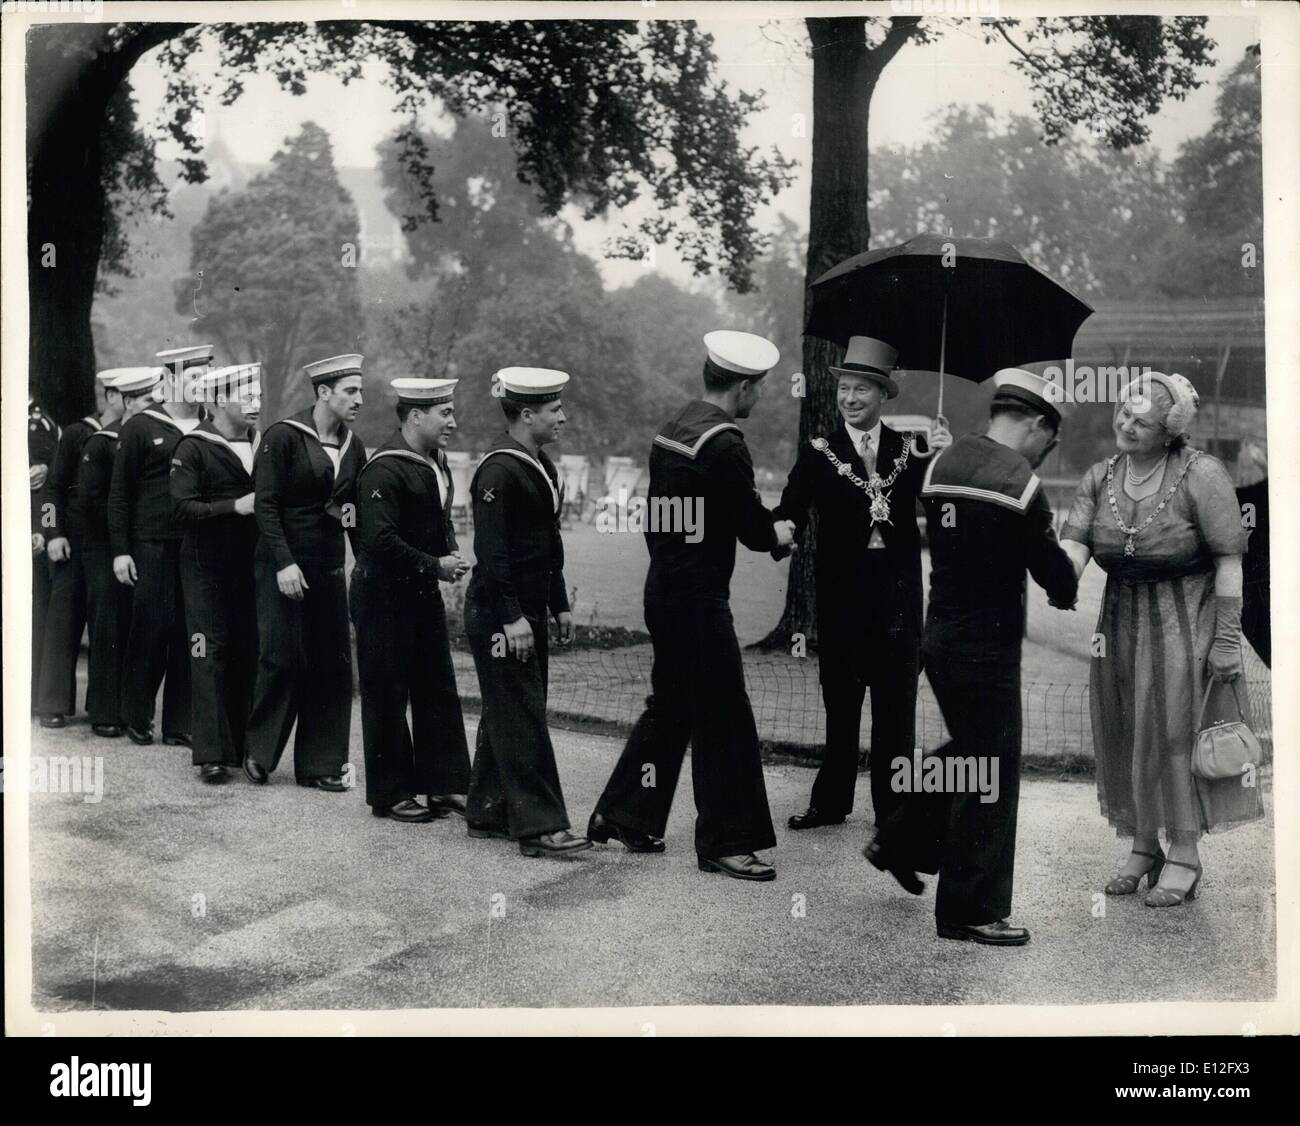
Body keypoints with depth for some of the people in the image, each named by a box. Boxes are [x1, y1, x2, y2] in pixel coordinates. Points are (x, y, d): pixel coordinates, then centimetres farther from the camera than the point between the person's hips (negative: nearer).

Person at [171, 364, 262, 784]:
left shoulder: (259, 443, 11)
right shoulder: (193, 447, -6)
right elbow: (183, 508, -14)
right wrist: (235, 506, -21)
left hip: (250, 563, 5)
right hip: (207, 564, -5)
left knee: (248, 652, 5)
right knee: (211, 654, -5)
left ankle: (241, 745, 15)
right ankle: (211, 754, -2)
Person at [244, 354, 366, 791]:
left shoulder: (352, 448, 9)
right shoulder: (283, 436, -10)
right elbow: (265, 504, -12)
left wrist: (352, 513, -3)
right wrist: (285, 562, -19)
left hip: (329, 569, 6)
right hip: (283, 567, -6)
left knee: (333, 664, 4)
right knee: (282, 661, -4)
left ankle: (320, 764, 12)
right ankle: (258, 754, 14)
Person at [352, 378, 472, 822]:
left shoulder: (435, 462, 10)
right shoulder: (384, 469, -20)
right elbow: (379, 540, -25)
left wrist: (451, 555, 3)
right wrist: (434, 566, -21)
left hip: (423, 592, 9)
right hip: (384, 597, -9)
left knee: (438, 689, 11)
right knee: (387, 696, 1)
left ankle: (444, 786, 19)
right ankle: (390, 794, 11)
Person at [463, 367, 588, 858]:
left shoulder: (540, 465, 13)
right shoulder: (498, 470, -18)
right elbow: (491, 551, -21)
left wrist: (559, 606, 19)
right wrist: (511, 618, -23)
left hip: (528, 609, 10)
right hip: (499, 614, -10)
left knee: (505, 715, 15)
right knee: (522, 716, -7)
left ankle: (487, 813, 23)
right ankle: (539, 824, -4)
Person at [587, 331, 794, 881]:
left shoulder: (672, 429, 9)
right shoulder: (724, 444, -19)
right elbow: (754, 530, -15)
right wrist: (780, 532, 6)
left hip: (663, 592, 9)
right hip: (699, 602, -9)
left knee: (670, 707, 19)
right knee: (725, 719, -1)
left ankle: (621, 815, 25)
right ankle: (725, 842, 5)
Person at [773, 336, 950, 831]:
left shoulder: (909, 450, 5)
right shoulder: (819, 452, 1)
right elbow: (791, 513, -9)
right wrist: (784, 529, -31)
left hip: (897, 591, 1)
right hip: (842, 591, -1)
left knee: (896, 702, 7)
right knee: (840, 701, 8)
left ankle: (893, 809, 15)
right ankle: (832, 803, 18)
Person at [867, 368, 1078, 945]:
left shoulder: (942, 462, 5)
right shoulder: (1019, 482, -17)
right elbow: (1052, 568, -11)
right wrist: (1066, 592, 13)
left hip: (940, 636, 8)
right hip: (989, 649, -8)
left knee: (968, 751, 26)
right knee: (991, 774, 2)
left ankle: (901, 842, 31)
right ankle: (970, 911, 9)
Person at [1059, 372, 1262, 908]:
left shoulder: (1200, 475, -15)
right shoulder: (1099, 478, 1)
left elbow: (1229, 561, -14)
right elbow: (1074, 543, -10)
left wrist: (1227, 639, -16)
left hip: (1184, 621, -5)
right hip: (1120, 620, 5)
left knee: (1178, 731, -3)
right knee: (1125, 734, 9)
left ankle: (1185, 854, 9)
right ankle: (1143, 847, 22)